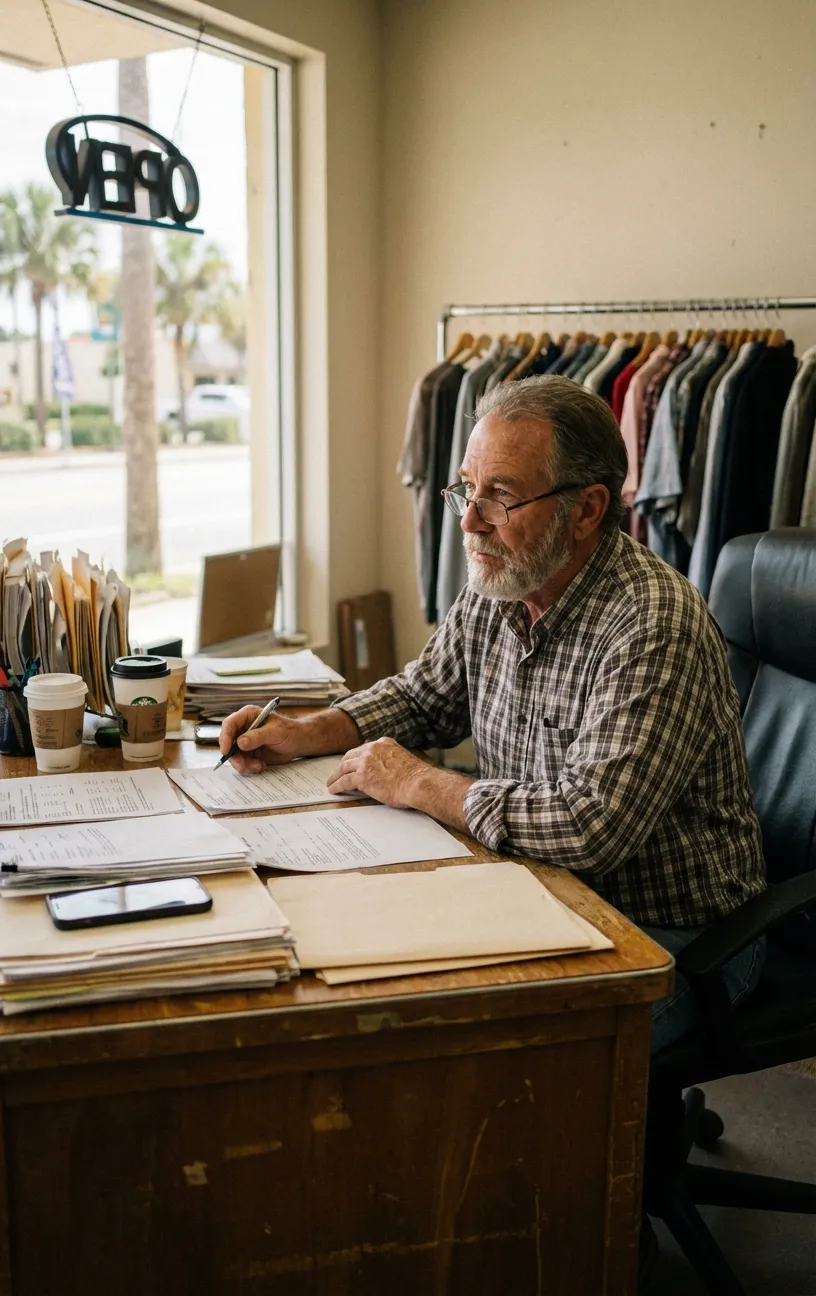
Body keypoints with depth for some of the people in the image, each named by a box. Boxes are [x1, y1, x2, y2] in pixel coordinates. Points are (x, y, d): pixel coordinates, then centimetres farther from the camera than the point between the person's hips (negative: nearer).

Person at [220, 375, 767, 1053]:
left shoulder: (654, 624, -27)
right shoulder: (496, 590, 0)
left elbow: (591, 825, -35)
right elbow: (420, 697, 18)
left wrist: (417, 784, -22)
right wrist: (303, 734, 0)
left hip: (673, 941, -7)